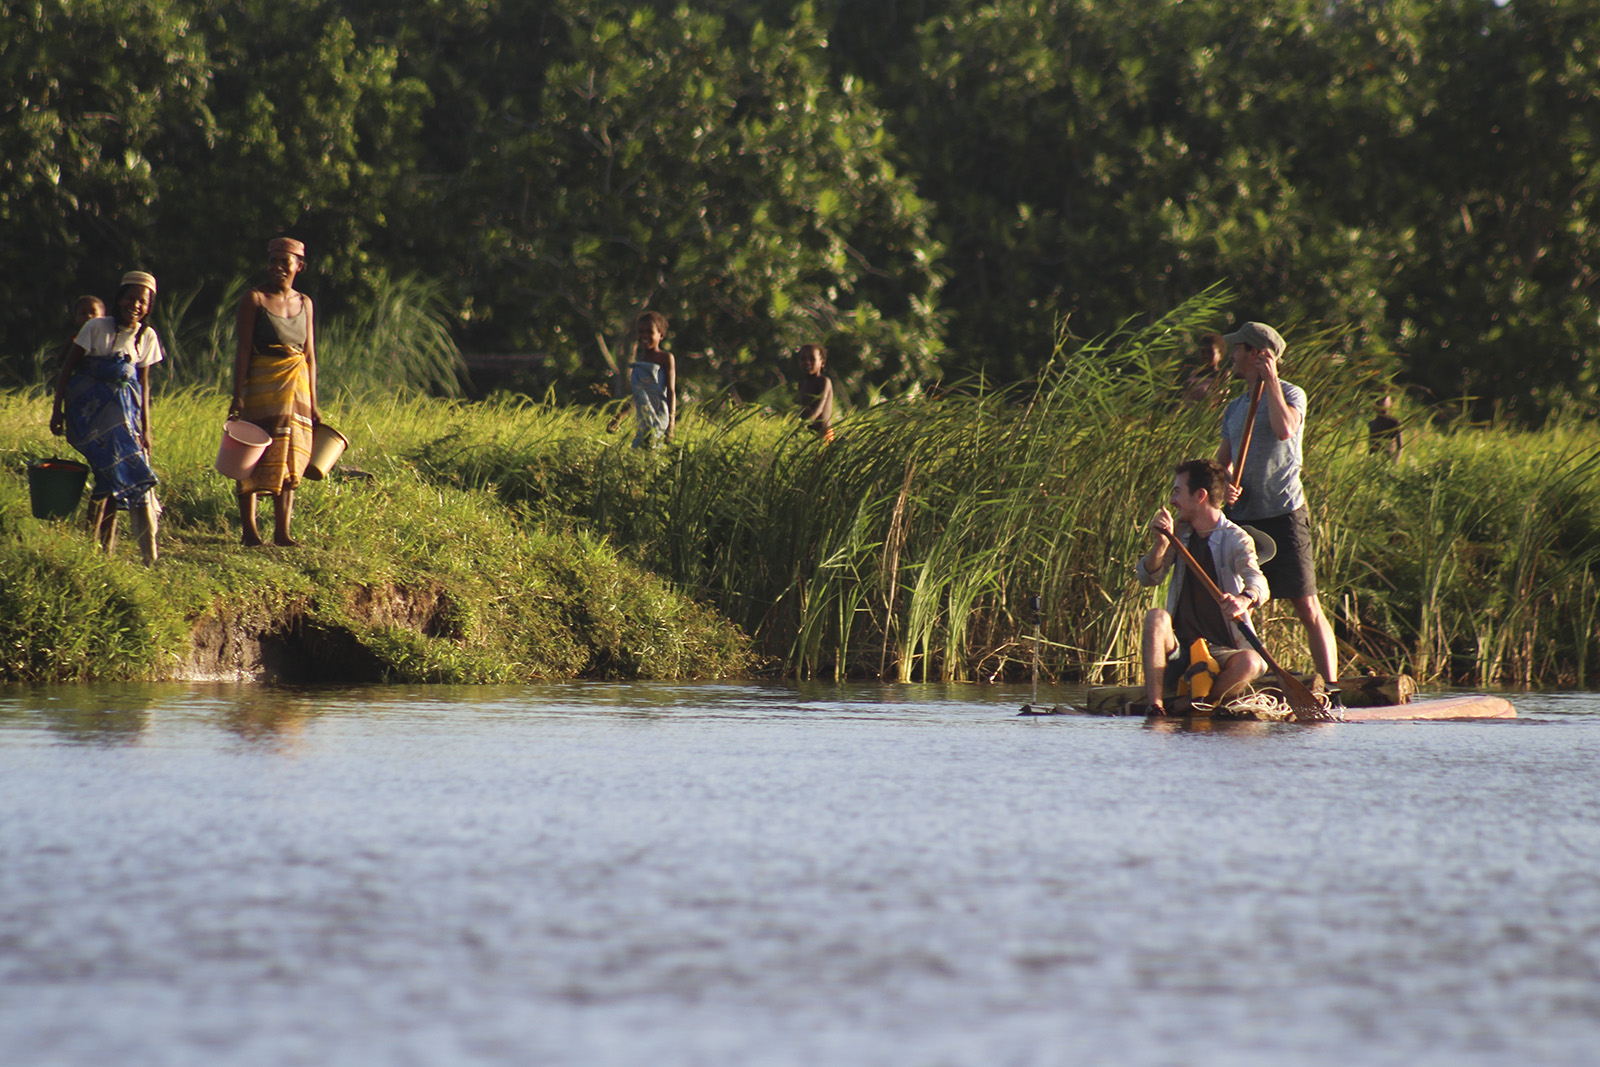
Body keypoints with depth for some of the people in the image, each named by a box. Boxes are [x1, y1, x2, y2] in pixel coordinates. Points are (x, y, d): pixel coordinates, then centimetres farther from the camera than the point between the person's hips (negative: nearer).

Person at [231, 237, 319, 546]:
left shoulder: (304, 303, 11)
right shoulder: (256, 298, -2)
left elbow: (310, 355, 14)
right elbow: (243, 349, -7)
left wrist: (312, 403, 11)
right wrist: (238, 395, -13)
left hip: (296, 389, 4)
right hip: (262, 385, -4)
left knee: (290, 462, 3)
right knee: (255, 461, -5)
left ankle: (282, 532, 6)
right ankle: (250, 530, -1)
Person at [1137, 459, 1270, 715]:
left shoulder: (1235, 540, -5)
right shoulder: (1180, 533, 11)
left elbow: (1258, 583, -23)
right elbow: (1147, 578, 4)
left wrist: (1245, 599, -47)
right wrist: (1161, 543, -16)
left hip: (1220, 652, -3)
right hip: (1177, 650, 3)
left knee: (1252, 663, -33)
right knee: (1156, 616, -28)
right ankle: (1154, 706, -36)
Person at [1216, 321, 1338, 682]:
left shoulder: (1290, 395, 0)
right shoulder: (1234, 408, 19)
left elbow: (1284, 429, -22)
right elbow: (1222, 460, 20)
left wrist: (1270, 381, -12)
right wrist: (1225, 484, -3)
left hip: (1283, 516, -7)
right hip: (1242, 517, 7)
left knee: (1307, 608, -9)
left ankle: (1330, 687, -10)